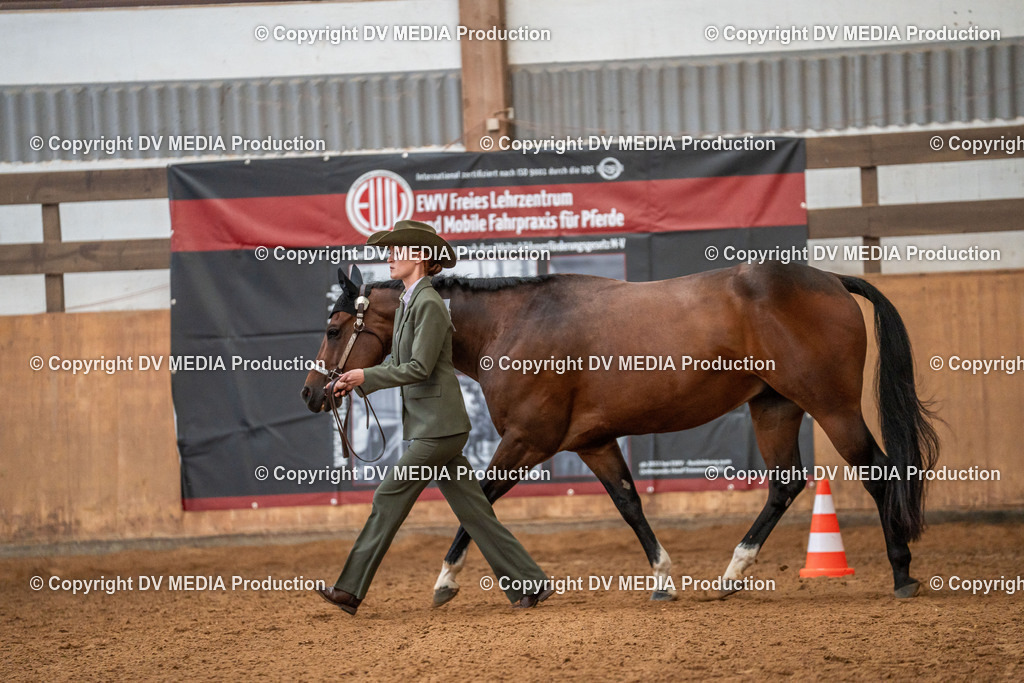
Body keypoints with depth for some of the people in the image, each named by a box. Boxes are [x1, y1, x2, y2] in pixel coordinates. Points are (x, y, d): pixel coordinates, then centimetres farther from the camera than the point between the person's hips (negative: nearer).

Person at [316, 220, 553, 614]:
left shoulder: (429, 305, -14)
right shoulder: (407, 304, 16)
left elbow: (419, 368, -20)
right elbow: (399, 364, 21)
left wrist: (366, 377, -18)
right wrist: (354, 383, 8)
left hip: (438, 426, -10)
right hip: (429, 425, 10)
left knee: (389, 498, -7)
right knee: (471, 508, 8)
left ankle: (351, 592, -5)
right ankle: (529, 583, 8)